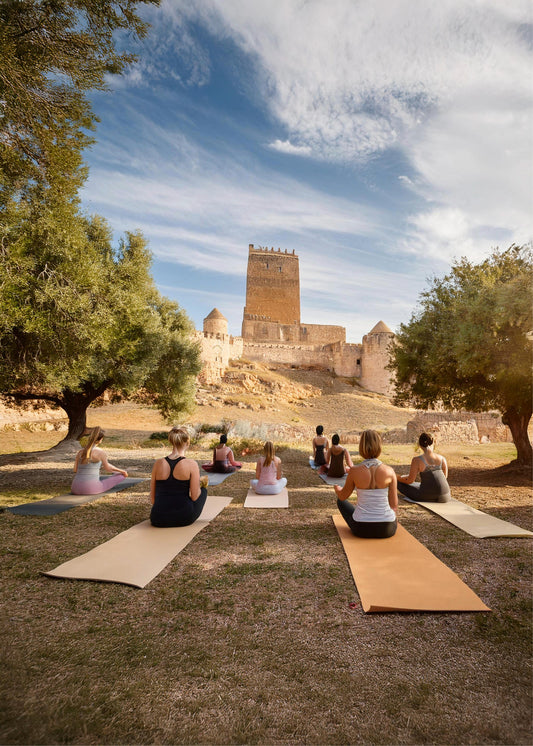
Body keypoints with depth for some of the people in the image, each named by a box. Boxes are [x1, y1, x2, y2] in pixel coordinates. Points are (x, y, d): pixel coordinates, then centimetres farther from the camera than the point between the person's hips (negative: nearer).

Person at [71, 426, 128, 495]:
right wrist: (121, 471, 30)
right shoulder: (100, 452, -7)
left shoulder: (79, 452, 8)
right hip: (91, 489, -5)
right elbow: (107, 468, 10)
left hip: (75, 489, 5)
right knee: (122, 475, 17)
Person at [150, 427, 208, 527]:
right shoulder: (191, 464, -13)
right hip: (184, 518, -4)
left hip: (158, 519, 4)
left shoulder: (158, 463, -4)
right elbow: (194, 497, -11)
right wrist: (198, 487, 12)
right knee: (203, 490, 25)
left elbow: (152, 495, 4)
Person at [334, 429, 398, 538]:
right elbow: (394, 505, -3)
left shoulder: (354, 471, -14)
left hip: (361, 529, -1)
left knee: (341, 501, 30)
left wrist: (337, 489, 27)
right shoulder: (390, 471, -12)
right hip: (387, 529, 1)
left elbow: (343, 497, 3)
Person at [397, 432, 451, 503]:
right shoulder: (442, 458, -3)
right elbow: (445, 476, 14)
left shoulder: (417, 460, -14)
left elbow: (410, 480, -8)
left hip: (427, 497, -4)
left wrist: (398, 478, 12)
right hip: (444, 497, 5)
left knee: (400, 482, 14)